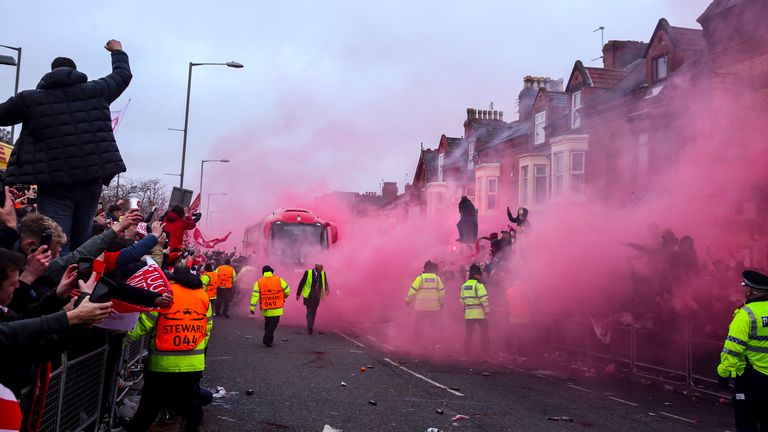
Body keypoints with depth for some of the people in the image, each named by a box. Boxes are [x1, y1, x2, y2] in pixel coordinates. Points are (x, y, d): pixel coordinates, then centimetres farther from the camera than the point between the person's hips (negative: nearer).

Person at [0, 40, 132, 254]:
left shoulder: (30, 99, 3)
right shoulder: (95, 90, 7)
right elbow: (123, 74, 25)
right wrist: (117, 51, 44)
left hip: (54, 183, -2)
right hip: (92, 179, 3)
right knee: (80, 243, 15)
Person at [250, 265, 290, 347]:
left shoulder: (259, 282, 0)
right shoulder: (279, 279, -2)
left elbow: (255, 295, -8)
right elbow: (287, 290, 1)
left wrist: (252, 307, -8)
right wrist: (285, 296, 23)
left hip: (265, 308, 3)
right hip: (276, 308, -3)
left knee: (267, 324, 21)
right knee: (273, 324, 3)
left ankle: (269, 339, 30)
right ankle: (267, 340, -7)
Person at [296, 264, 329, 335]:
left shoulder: (323, 273, 0)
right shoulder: (308, 272, -11)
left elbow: (325, 283, 14)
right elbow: (301, 283, -6)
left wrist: (326, 290, -2)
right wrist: (298, 294, -4)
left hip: (317, 297, 4)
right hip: (309, 296, -4)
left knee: (314, 312, 11)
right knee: (309, 311, -9)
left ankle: (310, 327, 22)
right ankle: (309, 327, -12)